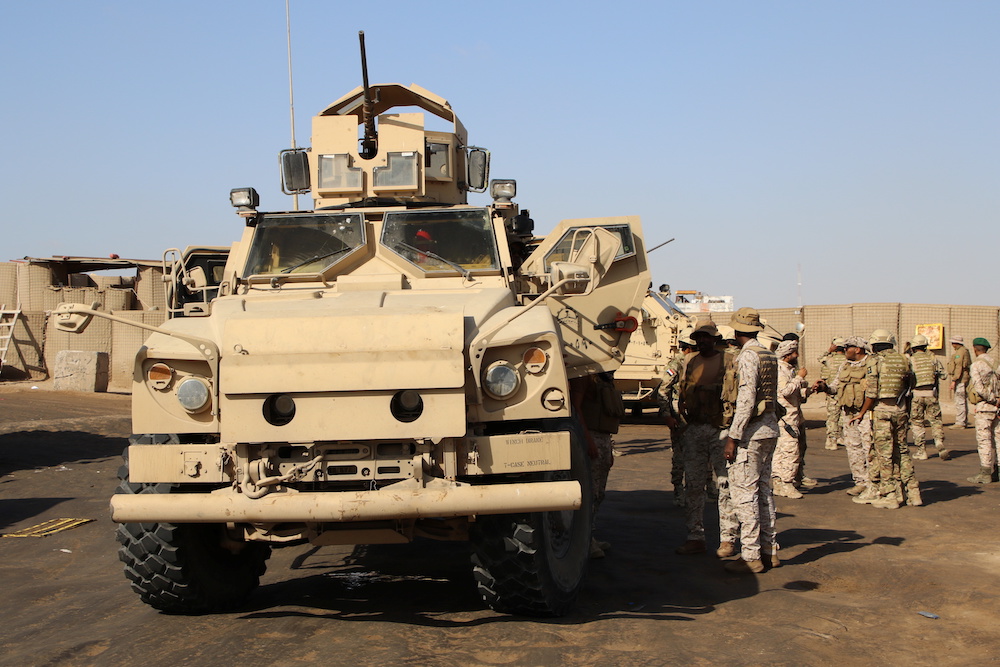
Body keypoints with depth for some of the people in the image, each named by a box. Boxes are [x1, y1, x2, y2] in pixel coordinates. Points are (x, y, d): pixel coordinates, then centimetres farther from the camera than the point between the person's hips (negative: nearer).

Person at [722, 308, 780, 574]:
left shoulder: (748, 356, -14)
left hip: (751, 432, -9)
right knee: (763, 490, 14)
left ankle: (750, 556, -5)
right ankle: (769, 550, 20)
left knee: (744, 492, -6)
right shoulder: (769, 355, 13)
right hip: (770, 429, 9)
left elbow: (746, 400, -20)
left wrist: (733, 437, -19)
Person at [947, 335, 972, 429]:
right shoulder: (965, 351, 20)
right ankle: (964, 422, 17)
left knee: (960, 401, -11)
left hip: (960, 379, -11)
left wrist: (954, 380, -21)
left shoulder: (960, 352, -13)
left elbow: (959, 367, -20)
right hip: (963, 379, 11)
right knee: (962, 401, 13)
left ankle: (960, 422, -12)